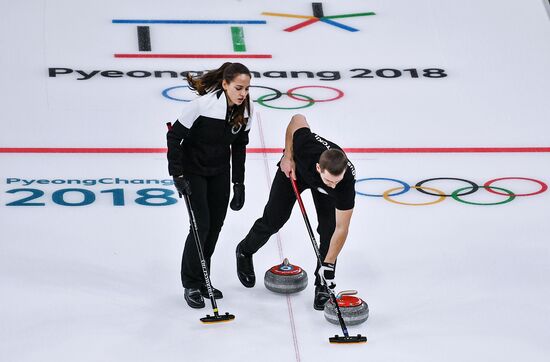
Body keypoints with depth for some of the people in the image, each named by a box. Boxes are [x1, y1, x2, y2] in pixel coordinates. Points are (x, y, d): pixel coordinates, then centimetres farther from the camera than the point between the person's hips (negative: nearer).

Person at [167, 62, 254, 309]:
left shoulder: (246, 110, -12)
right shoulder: (203, 104, -30)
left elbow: (239, 146, 2)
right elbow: (174, 136, -19)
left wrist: (239, 184, 2)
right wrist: (177, 174, -21)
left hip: (220, 172, 6)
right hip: (193, 169, -6)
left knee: (216, 225, 8)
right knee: (202, 225, -10)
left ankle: (202, 281, 24)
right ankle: (191, 285, 6)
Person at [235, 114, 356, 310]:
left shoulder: (346, 181, -43)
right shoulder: (306, 146, -46)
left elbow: (341, 228, -34)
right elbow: (298, 119, -22)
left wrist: (329, 265, -34)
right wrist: (287, 156, -19)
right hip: (294, 167, 0)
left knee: (328, 227, -15)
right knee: (273, 220, 6)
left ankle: (323, 286, 1)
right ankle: (245, 252, 36)